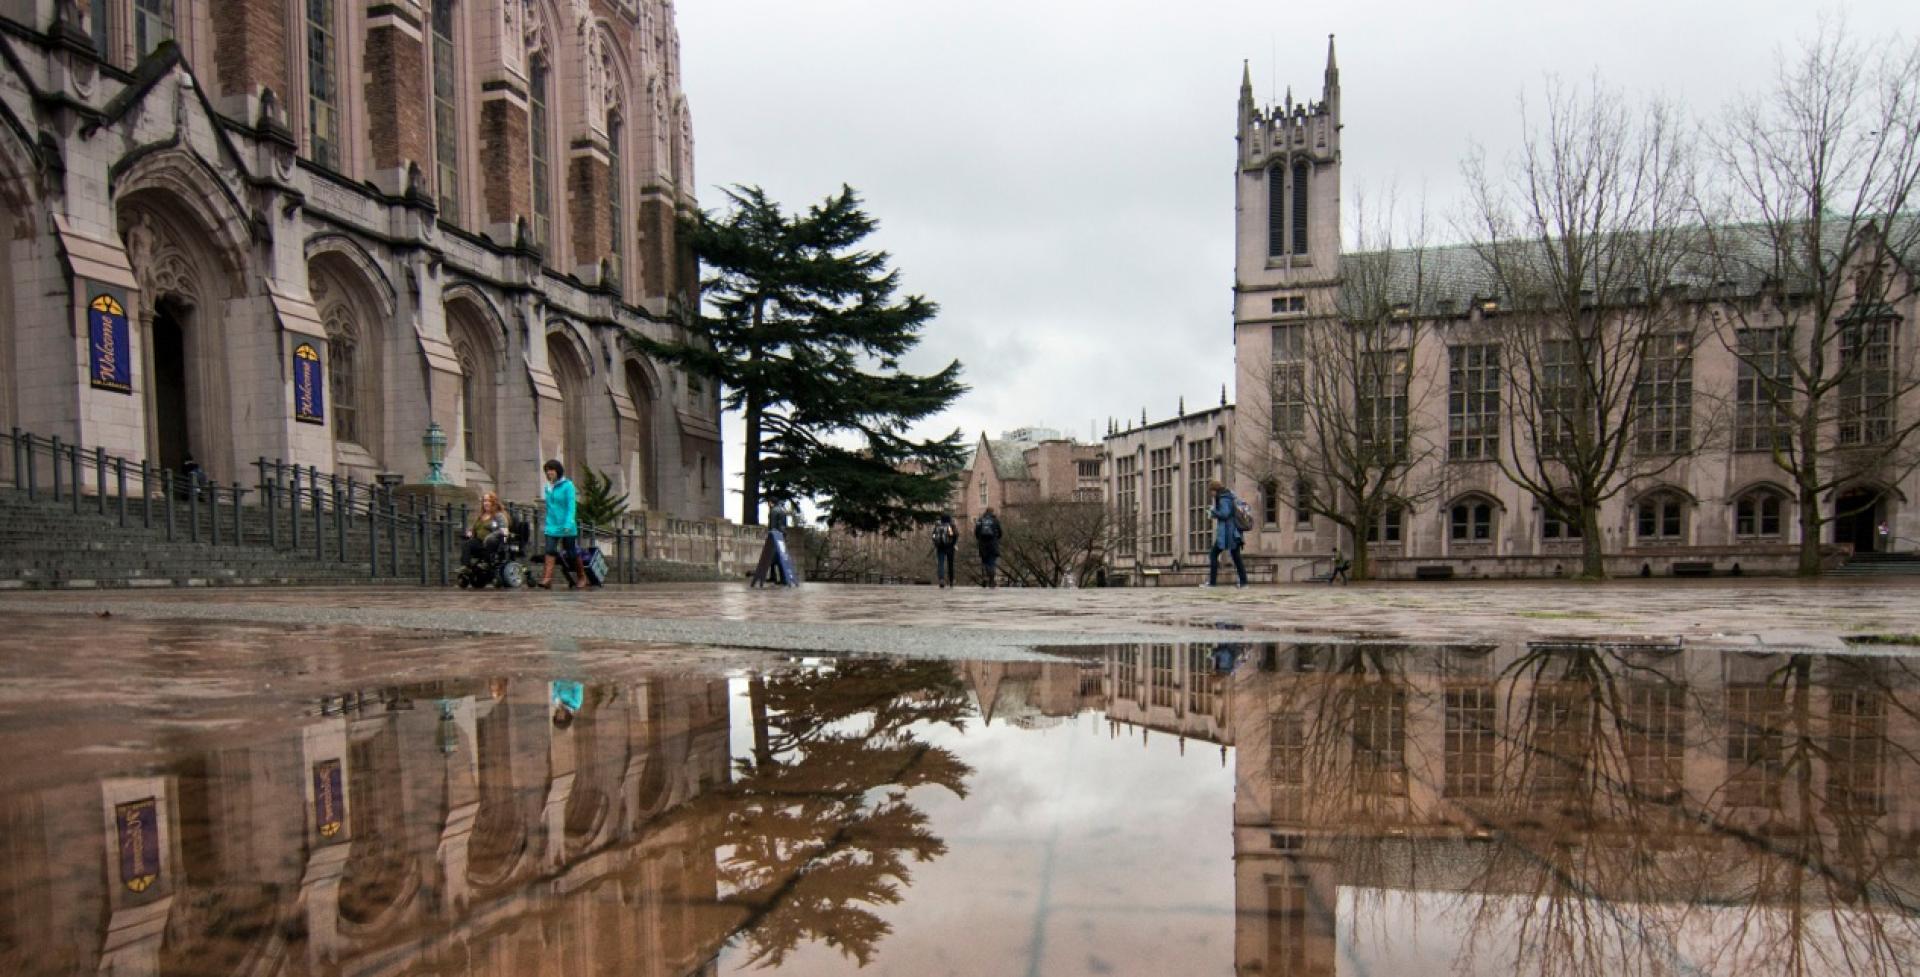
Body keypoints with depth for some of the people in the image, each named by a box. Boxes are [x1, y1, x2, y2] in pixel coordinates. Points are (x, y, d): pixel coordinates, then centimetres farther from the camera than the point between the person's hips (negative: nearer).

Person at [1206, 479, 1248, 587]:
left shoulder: (1224, 499, -11)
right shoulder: (1231, 498, 16)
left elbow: (1224, 514, -20)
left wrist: (1213, 513, -6)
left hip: (1226, 533, -9)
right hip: (1235, 532, 9)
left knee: (1213, 554, -3)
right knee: (1236, 556, 10)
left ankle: (1212, 581, -8)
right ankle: (1243, 581, 7)